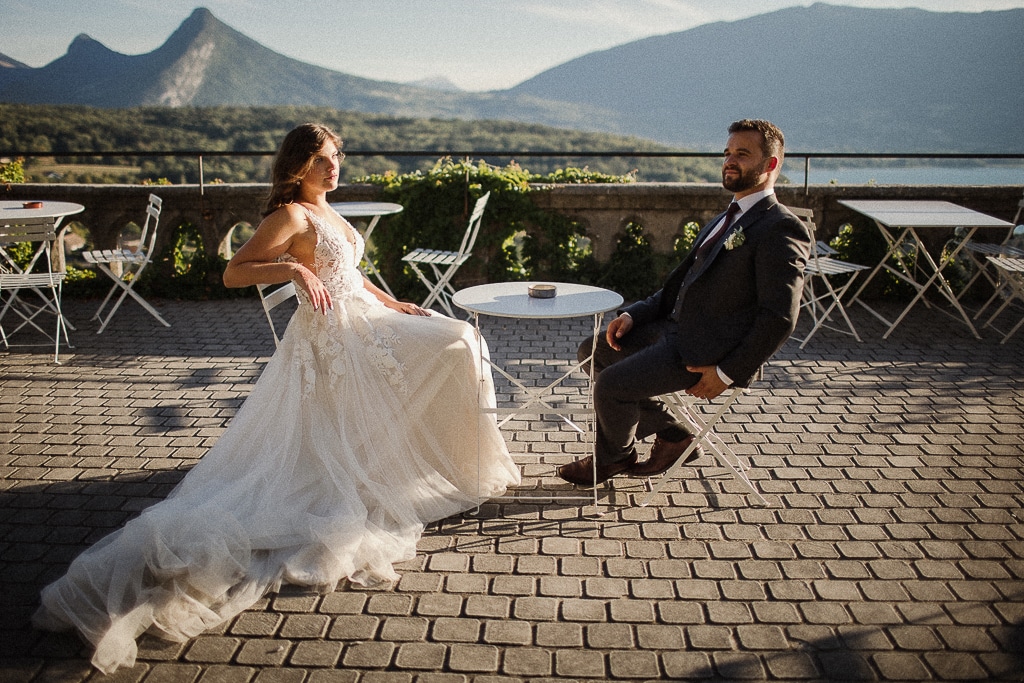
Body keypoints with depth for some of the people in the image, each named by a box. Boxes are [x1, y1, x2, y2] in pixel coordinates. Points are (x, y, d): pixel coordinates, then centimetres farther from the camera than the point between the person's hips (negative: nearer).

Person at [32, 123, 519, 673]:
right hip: (331, 335, -10)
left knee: (455, 343, 14)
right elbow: (233, 273, -20)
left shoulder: (326, 212, 14)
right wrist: (292, 267, -31)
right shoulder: (292, 215, -15)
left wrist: (393, 304, 19)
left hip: (365, 321, 10)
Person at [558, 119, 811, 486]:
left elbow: (779, 317, -20)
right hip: (676, 328, 10)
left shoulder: (780, 228, -14)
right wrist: (633, 314, 5)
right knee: (594, 351, 11)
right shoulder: (727, 220, 16)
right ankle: (672, 436, 17)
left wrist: (727, 373, -20)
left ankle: (614, 457, 17)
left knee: (612, 384, -16)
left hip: (708, 351, -10)